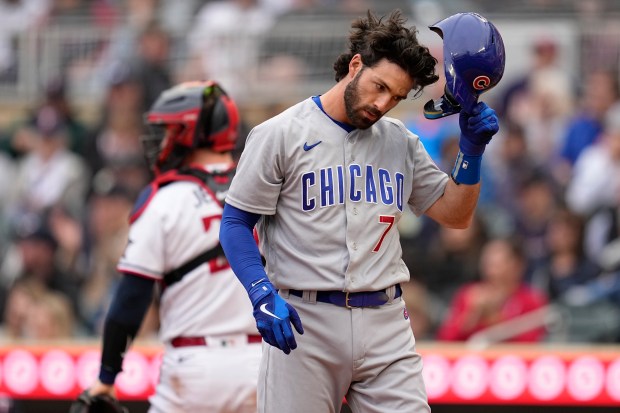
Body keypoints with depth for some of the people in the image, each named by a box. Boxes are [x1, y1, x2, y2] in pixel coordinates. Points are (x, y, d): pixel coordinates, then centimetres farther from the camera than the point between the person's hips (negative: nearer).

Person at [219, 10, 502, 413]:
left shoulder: (401, 142, 14)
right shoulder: (280, 134, -2)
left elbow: (456, 214, 16)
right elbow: (236, 224, -2)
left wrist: (472, 149, 0)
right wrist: (263, 295, -17)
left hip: (386, 323, 4)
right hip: (302, 322, -4)